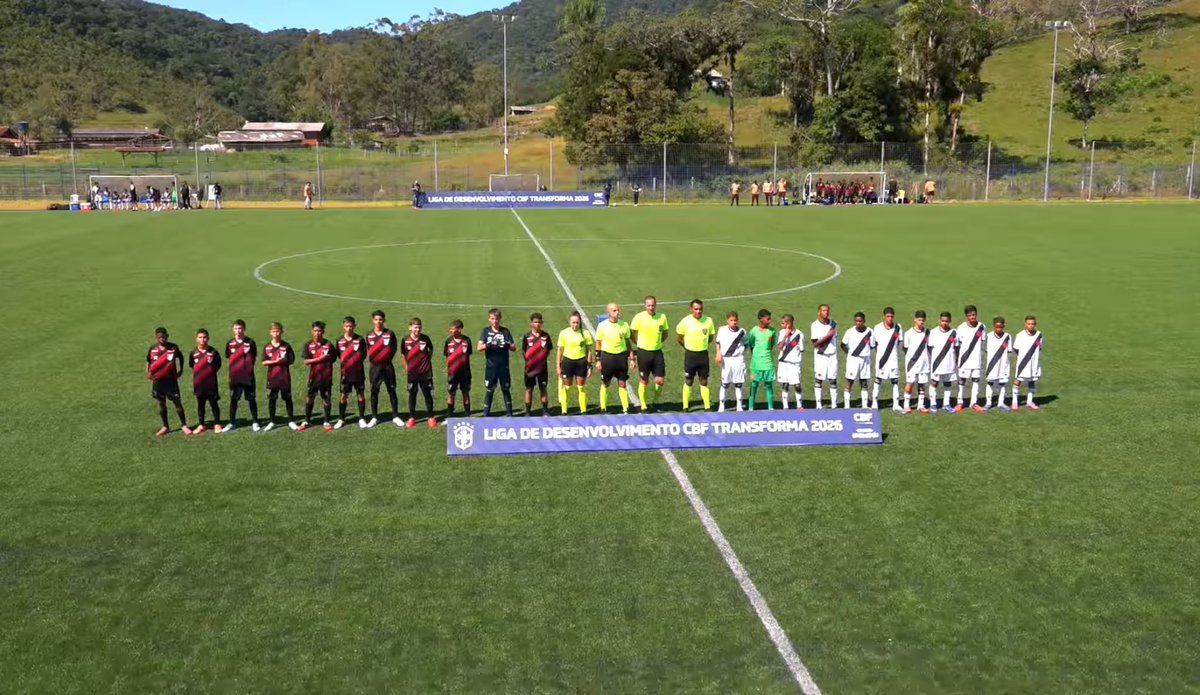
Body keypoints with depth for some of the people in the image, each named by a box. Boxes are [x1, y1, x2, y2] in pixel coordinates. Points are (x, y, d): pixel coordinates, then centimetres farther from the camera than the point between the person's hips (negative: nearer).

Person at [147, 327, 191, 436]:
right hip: (157, 381, 3)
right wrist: (148, 372, 6)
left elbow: (179, 358, 9)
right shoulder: (152, 349, 2)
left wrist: (179, 371, 3)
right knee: (161, 403, 10)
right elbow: (148, 361, 16)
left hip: (171, 379, -3)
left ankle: (184, 425, 6)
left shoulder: (173, 347, -5)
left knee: (177, 402, -4)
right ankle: (165, 427, 21)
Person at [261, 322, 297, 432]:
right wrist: (275, 361, -17)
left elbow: (291, 360, -4)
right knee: (271, 400, 7)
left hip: (284, 377, -2)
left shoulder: (286, 346, -2)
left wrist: (271, 362, -6)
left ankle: (291, 421, 14)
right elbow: (264, 362, -2)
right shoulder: (267, 347, 3)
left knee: (287, 399, 6)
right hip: (272, 377, 2)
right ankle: (271, 422, 17)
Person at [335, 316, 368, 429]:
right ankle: (341, 419, 14)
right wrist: (344, 364, -3)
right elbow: (339, 356, 9)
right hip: (346, 373, 1)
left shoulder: (360, 340, -4)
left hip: (358, 372, -1)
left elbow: (363, 355, 0)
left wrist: (355, 362, -10)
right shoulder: (340, 341, 2)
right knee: (343, 395, 4)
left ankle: (362, 419, 15)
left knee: (360, 394, 5)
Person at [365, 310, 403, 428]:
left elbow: (394, 348, 4)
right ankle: (374, 417, 14)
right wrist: (372, 358, 1)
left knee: (392, 391, 4)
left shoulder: (389, 333, -1)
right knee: (374, 392, 5)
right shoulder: (369, 335, 5)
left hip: (387, 366, -2)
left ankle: (395, 417, 12)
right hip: (375, 366, 2)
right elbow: (368, 350, 14)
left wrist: (388, 357, -4)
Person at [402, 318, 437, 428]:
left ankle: (431, 417, 14)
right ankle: (411, 418, 16)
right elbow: (404, 355, 8)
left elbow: (430, 352, 10)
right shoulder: (406, 340, -4)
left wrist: (426, 363, 6)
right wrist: (407, 368, 6)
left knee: (428, 395, 5)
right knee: (412, 395, 8)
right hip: (412, 373, 1)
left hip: (425, 373, -1)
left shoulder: (425, 338, -5)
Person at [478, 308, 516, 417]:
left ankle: (509, 413, 14)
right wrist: (488, 344, -23)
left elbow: (514, 348, 1)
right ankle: (486, 414, 12)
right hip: (490, 367, 0)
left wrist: (506, 344, -19)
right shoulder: (486, 331, 3)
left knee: (506, 389, 7)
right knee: (489, 390, 5)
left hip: (504, 366, 1)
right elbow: (479, 347, -5)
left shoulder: (505, 331, 4)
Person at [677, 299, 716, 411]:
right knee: (688, 382, 5)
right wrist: (688, 347, 8)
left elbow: (711, 336, 12)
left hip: (703, 354, 2)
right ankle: (685, 407, 13)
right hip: (690, 355, -1)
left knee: (704, 382, 7)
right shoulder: (685, 321, -10)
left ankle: (707, 407, 12)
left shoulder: (708, 320, -5)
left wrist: (703, 345, 8)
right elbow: (679, 337, 4)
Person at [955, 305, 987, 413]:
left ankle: (974, 403, 11)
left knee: (976, 380, 5)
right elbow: (957, 344, 1)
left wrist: (982, 358, 9)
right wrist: (958, 358, 0)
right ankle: (960, 403, 12)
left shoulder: (981, 327, 0)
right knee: (962, 380, 4)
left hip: (977, 359, 2)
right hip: (964, 359, -2)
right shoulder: (961, 328, -6)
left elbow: (984, 343, 9)